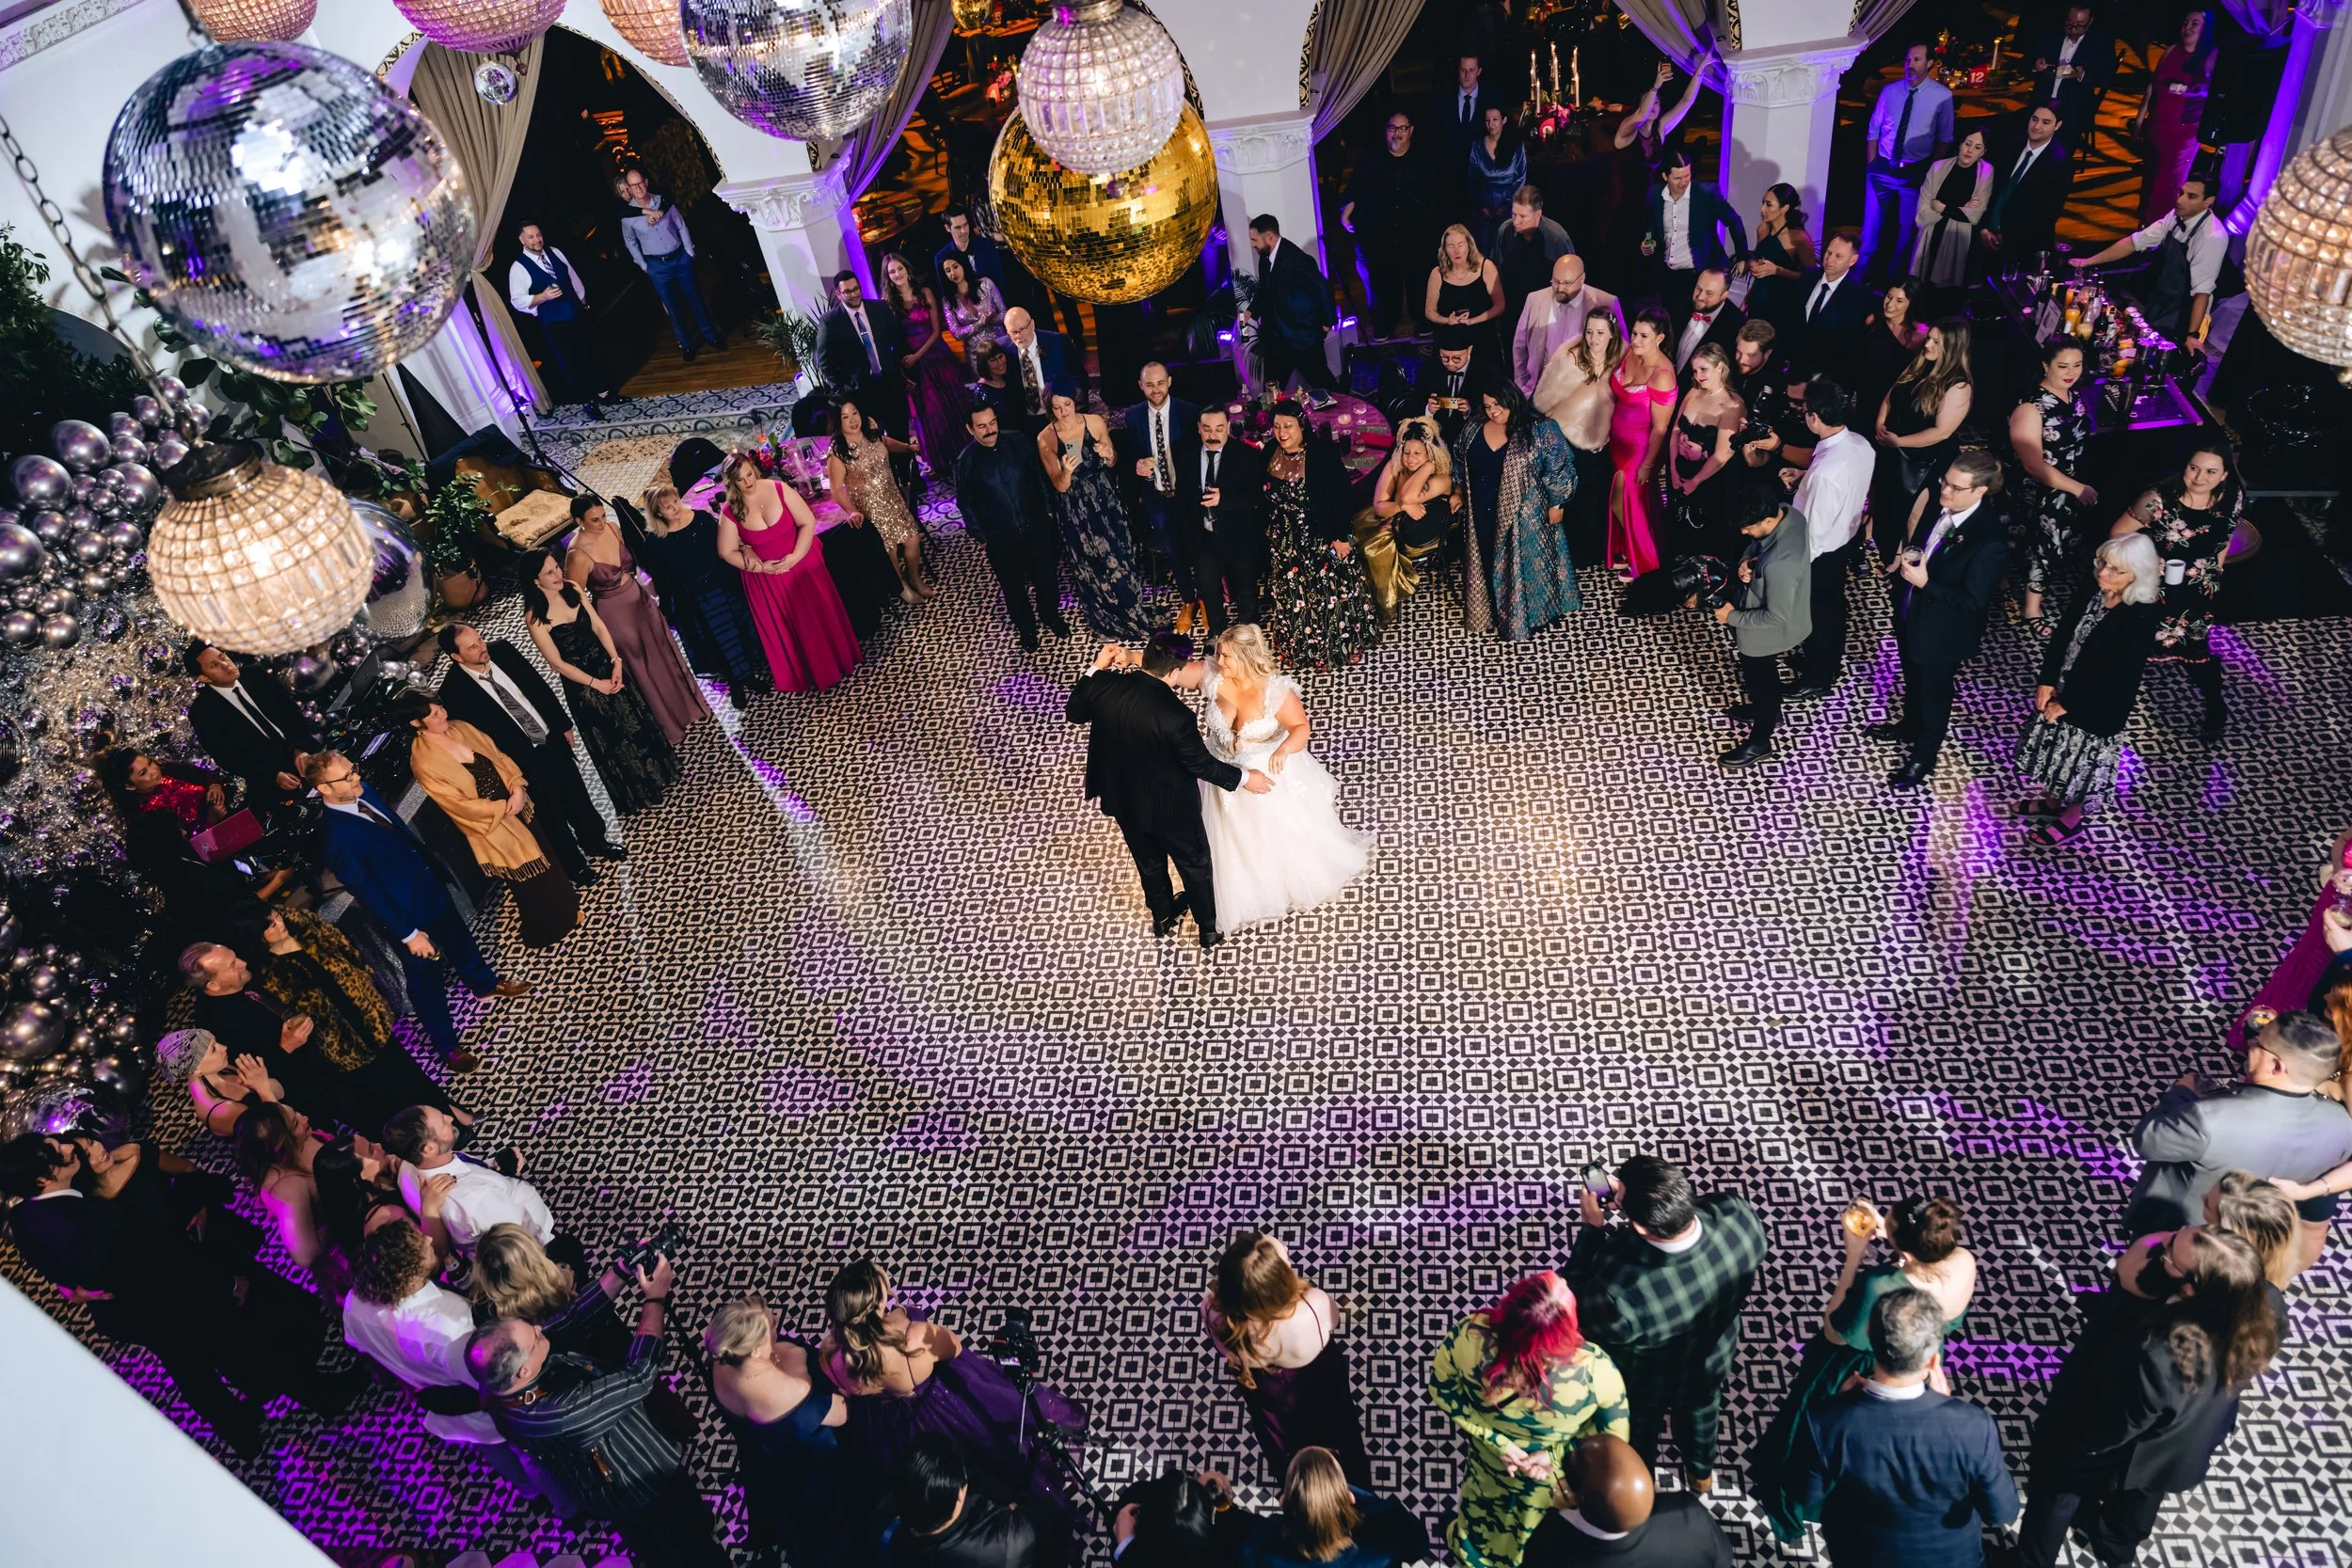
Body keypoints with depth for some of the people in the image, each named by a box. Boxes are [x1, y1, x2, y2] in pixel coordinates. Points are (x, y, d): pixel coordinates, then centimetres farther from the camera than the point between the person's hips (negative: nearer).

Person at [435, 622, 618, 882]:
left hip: (552, 739, 5)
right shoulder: (454, 692, -24)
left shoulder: (502, 650, -10)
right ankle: (574, 864, 36)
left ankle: (595, 841, 47)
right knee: (552, 813, 14)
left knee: (576, 794, 23)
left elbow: (540, 687, 3)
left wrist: (564, 724, 7)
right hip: (524, 760, -5)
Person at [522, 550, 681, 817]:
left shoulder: (572, 589, -9)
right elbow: (557, 663, -19)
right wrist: (596, 683, -14)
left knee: (635, 718, 22)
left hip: (606, 665, 5)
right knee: (611, 738, 13)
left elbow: (598, 626, -3)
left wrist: (616, 662, -13)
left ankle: (657, 773, 47)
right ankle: (634, 795, 36)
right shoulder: (535, 618, -25)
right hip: (581, 682, -5)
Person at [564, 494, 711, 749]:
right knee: (641, 668, 14)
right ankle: (669, 724, 36)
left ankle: (686, 706, 48)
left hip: (640, 599, 6)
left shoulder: (612, 527, -11)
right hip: (615, 614, -6)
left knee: (663, 653, 24)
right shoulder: (578, 555, -29)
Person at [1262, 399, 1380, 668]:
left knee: (1327, 594, 5)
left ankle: (1336, 645, 25)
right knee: (1289, 595, 17)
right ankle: (1298, 647, 36)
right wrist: (1267, 530, 7)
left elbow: (1340, 497, -17)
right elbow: (1264, 499, 8)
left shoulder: (1323, 454, -18)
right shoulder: (1270, 454, -2)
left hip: (1322, 541, -5)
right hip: (1284, 543, 5)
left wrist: (1341, 537, -18)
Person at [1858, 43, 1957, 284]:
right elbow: (1873, 131, 6)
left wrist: (1932, 170, 1)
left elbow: (1945, 138, 2)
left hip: (1916, 173, -1)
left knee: (1906, 231, 8)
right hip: (1882, 170, 1)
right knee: (1872, 228, 8)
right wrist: (1872, 165, 2)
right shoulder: (1889, 91, -2)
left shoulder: (1942, 95, -7)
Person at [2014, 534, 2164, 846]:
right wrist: (2047, 681, -8)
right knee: (2057, 750, 25)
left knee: (2082, 760, 14)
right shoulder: (2093, 594, -10)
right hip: (2061, 691, 7)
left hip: (2098, 708, -7)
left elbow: (2118, 678, -26)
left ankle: (2071, 819, 37)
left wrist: (2068, 705, -19)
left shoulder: (2141, 620, -29)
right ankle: (2052, 801, 49)